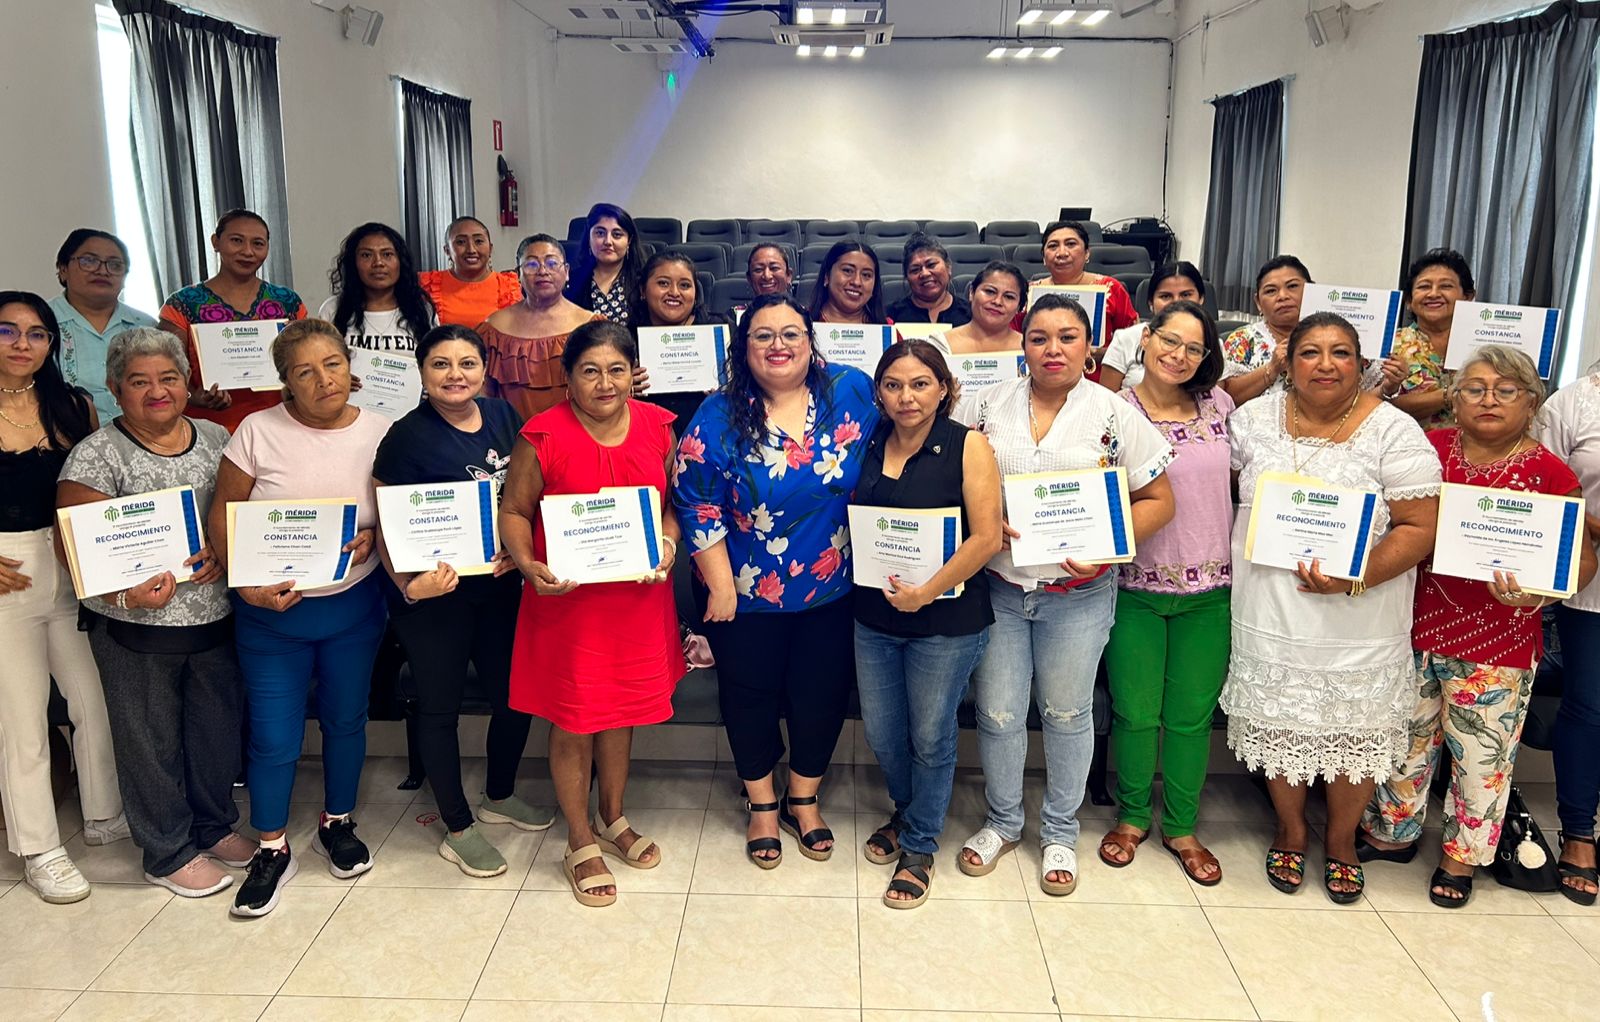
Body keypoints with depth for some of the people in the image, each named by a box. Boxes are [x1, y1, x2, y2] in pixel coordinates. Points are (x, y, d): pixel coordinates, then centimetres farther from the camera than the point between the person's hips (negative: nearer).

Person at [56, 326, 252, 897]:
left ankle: (215, 826, 38)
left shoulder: (215, 439, 4)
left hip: (215, 618, 4)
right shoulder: (97, 456, -10)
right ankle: (169, 854, 27)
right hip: (136, 631, -4)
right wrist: (125, 594, -27)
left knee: (218, 728, 16)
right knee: (151, 740, 10)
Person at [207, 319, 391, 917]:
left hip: (355, 605, 2)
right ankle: (273, 850, 26)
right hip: (270, 611, -1)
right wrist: (246, 583, -16)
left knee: (346, 719, 16)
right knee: (273, 736, 5)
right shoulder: (258, 431, -10)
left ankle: (337, 824, 39)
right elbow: (223, 514, -6)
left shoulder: (379, 432, -5)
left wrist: (372, 538, -17)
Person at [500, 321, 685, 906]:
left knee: (622, 710, 18)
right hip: (567, 600, -3)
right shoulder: (542, 437, -11)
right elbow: (513, 511, -4)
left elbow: (673, 501, 10)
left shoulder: (657, 428, 0)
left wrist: (668, 541, -10)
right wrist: (527, 564, -21)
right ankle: (580, 845, 27)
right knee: (573, 720, 7)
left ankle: (613, 820, 41)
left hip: (638, 597, 4)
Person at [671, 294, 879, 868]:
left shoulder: (852, 393, -7)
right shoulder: (720, 417, -11)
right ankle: (763, 807, 36)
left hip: (831, 588, 2)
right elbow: (696, 505, -11)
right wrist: (720, 585, -12)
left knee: (822, 695, 12)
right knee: (751, 696, 12)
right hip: (747, 594, -1)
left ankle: (803, 801, 37)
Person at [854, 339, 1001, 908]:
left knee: (930, 737, 9)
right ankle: (906, 812, 45)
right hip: (874, 617, 5)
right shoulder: (869, 446, 3)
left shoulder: (967, 446, -10)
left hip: (947, 621, -5)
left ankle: (920, 848, 30)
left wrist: (928, 591, -20)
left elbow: (985, 536, -15)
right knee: (881, 733, 16)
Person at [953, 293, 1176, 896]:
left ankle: (1060, 831, 32)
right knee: (998, 713, 9)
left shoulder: (1116, 415, -3)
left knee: (1066, 713, 12)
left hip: (1078, 593, -1)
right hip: (998, 586, 1)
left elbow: (1157, 499, -1)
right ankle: (1002, 821, 32)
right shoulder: (987, 405, 2)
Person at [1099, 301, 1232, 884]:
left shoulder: (1217, 404, 3)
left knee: (1192, 715, 11)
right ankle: (1133, 816, 31)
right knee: (1135, 713, 8)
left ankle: (1182, 828, 28)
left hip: (1208, 588, 3)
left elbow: (1235, 474, 16)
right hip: (1136, 586, -3)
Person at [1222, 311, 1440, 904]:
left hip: (1360, 623, -2)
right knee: (1279, 724, 12)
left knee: (1354, 731, 10)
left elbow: (1419, 527, -10)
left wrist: (1355, 578, -22)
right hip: (1271, 618, 2)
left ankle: (1342, 839, 35)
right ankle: (1290, 830, 36)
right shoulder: (1255, 419, 2)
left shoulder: (1394, 431, -8)